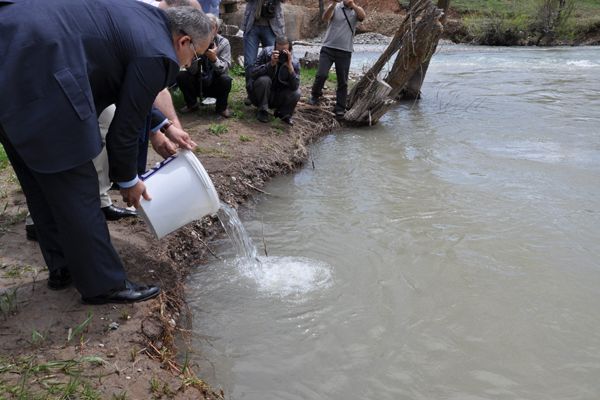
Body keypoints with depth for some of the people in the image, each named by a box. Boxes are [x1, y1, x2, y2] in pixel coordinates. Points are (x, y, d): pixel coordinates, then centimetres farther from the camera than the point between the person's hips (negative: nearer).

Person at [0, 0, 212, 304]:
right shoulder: (158, 55, -7)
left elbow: (126, 96, 30)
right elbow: (124, 129, -1)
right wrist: (129, 181, 15)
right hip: (33, 71, -10)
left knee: (42, 182, 20)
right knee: (76, 191, 2)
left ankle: (62, 267, 36)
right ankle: (103, 284, 18)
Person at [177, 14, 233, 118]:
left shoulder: (223, 43, -9)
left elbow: (225, 69, -19)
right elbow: (190, 70, -15)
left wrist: (214, 59, -39)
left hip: (215, 85, -1)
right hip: (197, 84, 2)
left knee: (225, 79, -32)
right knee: (181, 75, -23)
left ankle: (221, 107, -3)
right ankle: (192, 104, 4)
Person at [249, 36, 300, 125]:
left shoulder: (294, 63, -13)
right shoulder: (266, 52, -15)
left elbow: (295, 86, -25)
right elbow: (254, 73, -23)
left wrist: (289, 66, -36)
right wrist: (271, 64, -35)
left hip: (278, 98, 1)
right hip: (260, 95, -1)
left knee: (296, 93, -23)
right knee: (264, 80, -31)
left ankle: (283, 113, 6)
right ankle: (262, 111, -11)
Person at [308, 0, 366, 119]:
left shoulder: (356, 11, 7)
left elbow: (363, 16, -16)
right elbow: (325, 18, -15)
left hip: (345, 52, 1)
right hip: (328, 48, -1)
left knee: (343, 81, 3)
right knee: (322, 74, -12)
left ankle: (340, 108, 12)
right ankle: (315, 95, 14)